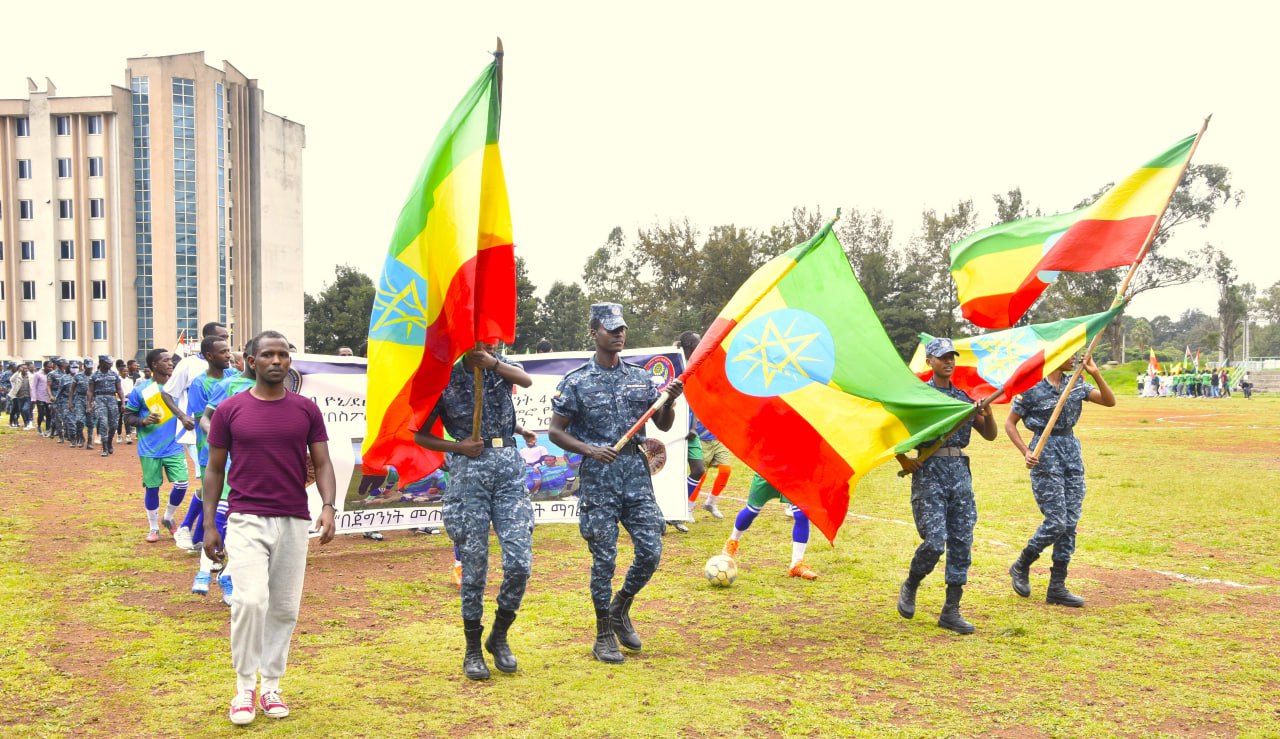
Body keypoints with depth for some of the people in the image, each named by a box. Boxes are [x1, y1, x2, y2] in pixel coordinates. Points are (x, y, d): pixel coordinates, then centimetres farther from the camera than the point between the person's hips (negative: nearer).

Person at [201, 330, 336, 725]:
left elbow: (322, 463, 4)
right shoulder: (229, 410, 1)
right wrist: (209, 525, 3)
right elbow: (215, 470, 7)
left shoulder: (306, 409, 3)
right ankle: (245, 688, 2)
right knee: (251, 600, -16)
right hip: (246, 519, -2)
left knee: (284, 607, 8)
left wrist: (328, 506, -13)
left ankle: (271, 686, 23)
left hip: (293, 521, 2)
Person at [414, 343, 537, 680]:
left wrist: (493, 363, -29)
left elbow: (526, 380, -14)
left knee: (520, 561, -6)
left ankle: (499, 636, 17)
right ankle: (473, 650, 17)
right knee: (474, 567, 2)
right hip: (469, 472, -2)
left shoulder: (502, 366, 10)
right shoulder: (445, 380, 2)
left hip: (509, 467, 2)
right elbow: (420, 435, 7)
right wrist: (458, 446, -6)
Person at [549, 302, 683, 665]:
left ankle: (621, 609, 27)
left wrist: (670, 400, -7)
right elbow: (556, 431, 0)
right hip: (598, 475, -4)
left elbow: (663, 425, 13)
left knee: (650, 551, 1)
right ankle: (604, 636, 15)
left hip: (636, 471, 4)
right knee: (604, 558, 1)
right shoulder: (576, 382, -2)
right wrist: (590, 450, -14)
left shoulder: (640, 378, 10)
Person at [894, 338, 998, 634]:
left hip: (960, 469, 5)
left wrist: (987, 413, -4)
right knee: (934, 541, -11)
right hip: (930, 470, -5)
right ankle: (909, 587, 17)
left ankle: (951, 612, 10)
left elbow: (990, 435, 16)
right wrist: (904, 460, -8)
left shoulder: (964, 397, 14)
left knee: (962, 543, 3)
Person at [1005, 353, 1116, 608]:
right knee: (1056, 522, -10)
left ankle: (1057, 588, 11)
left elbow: (1109, 401, 5)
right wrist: (1026, 452, -14)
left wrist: (1096, 374, -8)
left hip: (1072, 452, 6)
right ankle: (1021, 567, 13)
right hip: (1045, 455, -6)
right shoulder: (1032, 388, -9)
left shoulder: (1076, 384, 8)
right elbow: (1009, 424, -3)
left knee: (1070, 523, 4)